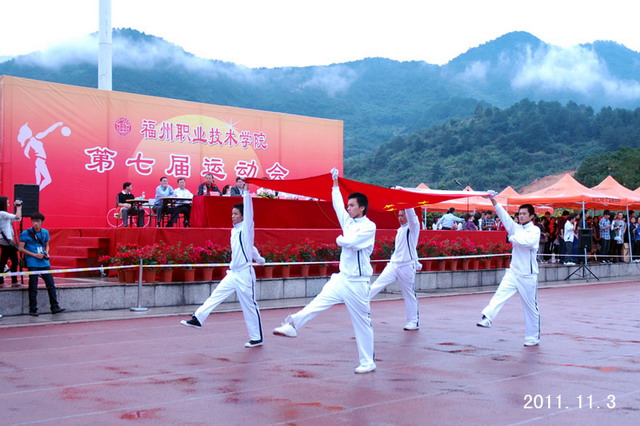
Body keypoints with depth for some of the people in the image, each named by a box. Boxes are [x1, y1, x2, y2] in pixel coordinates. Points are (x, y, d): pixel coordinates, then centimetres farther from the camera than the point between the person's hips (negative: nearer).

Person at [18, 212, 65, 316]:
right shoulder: (26, 233, -4)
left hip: (44, 263, 4)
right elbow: (21, 248, -6)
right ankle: (33, 310, 8)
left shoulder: (45, 232, 10)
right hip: (32, 264, -4)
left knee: (51, 285, 2)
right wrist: (35, 255, -12)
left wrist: (46, 253, 1)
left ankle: (55, 307, 7)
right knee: (33, 288, -1)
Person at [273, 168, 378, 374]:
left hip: (357, 283, -7)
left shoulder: (369, 227, -12)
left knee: (362, 322, 2)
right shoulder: (349, 222, 10)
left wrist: (340, 239, -4)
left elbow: (351, 242, -25)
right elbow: (338, 204, 17)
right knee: (318, 303, -12)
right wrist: (335, 182, 19)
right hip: (341, 278, 7)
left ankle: (368, 362, 12)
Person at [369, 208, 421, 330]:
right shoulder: (400, 230, 16)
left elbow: (411, 214, -22)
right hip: (393, 265, 6)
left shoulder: (412, 227, -5)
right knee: (378, 284, -7)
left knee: (410, 295, 2)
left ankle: (413, 322, 13)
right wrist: (392, 260, 15)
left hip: (407, 266, -6)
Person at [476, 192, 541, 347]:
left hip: (528, 275, -4)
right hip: (513, 272, 4)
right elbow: (504, 215, -3)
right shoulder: (516, 228, 10)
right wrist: (493, 201, -15)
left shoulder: (535, 230, -4)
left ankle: (533, 337, 17)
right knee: (500, 294, -20)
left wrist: (513, 238, -10)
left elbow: (528, 241, -25)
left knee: (531, 308, 5)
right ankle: (487, 318, -36)